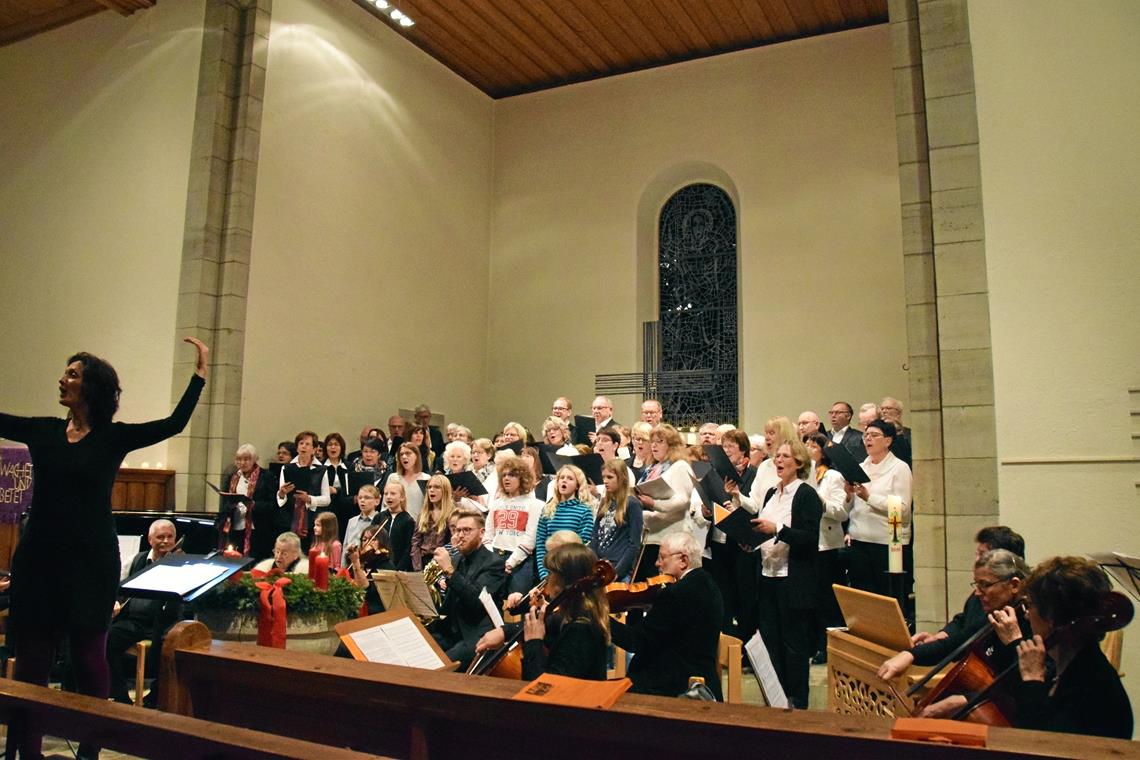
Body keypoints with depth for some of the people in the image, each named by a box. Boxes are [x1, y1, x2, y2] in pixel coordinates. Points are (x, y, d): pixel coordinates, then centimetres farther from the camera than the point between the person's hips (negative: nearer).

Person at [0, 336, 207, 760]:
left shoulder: (114, 437, -4)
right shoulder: (43, 430, 5)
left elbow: (175, 423, -12)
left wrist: (200, 373, -17)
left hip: (91, 561, -3)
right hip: (39, 558, 3)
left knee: (89, 656, 8)